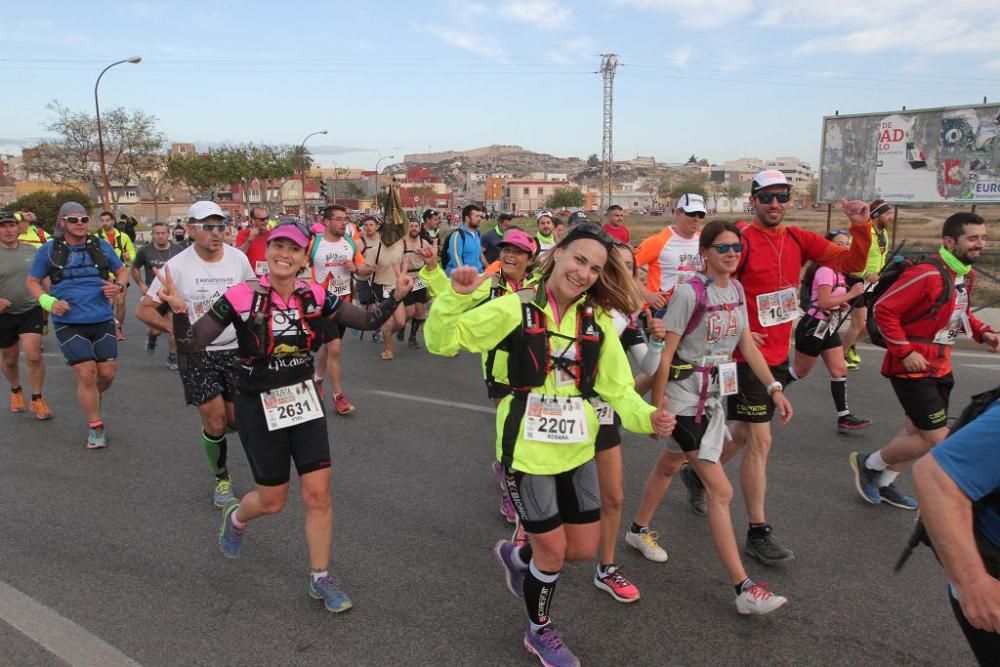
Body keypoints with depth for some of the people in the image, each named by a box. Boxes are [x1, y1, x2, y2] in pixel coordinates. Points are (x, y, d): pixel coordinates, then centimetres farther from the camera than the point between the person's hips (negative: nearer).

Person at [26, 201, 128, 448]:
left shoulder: (102, 246, 5)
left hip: (103, 320, 2)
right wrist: (49, 301, -10)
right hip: (69, 323, -2)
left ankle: (90, 399, 39)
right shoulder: (49, 250, 1)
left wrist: (118, 285, -5)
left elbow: (122, 271, 17)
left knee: (108, 373, 4)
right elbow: (32, 282, 9)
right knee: (86, 374, -6)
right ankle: (95, 427, 11)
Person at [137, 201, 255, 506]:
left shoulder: (238, 258, -2)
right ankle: (221, 478, 21)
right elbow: (144, 309, -4)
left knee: (236, 418, 3)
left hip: (235, 350, 3)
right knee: (215, 422, -4)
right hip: (196, 353, -2)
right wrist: (175, 328, -18)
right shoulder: (177, 266, -11)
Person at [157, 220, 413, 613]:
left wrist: (396, 297, -19)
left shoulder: (314, 297, -6)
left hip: (303, 401, 3)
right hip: (259, 407, -3)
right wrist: (178, 311, -34)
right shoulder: (242, 297, -16)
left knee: (318, 494, 0)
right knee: (272, 501, 10)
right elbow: (191, 344, -16)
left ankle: (321, 579, 20)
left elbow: (368, 321, -2)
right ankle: (236, 517, 48)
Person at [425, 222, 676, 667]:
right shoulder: (516, 308, -13)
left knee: (584, 548, 13)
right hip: (527, 449, -5)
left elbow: (617, 389, 2)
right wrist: (455, 297, -33)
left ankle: (516, 557, 45)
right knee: (553, 549, 7)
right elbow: (442, 342, -15)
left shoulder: (597, 321, 1)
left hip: (576, 448, 5)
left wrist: (648, 417, -18)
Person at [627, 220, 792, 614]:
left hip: (716, 396, 8)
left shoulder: (736, 289, 5)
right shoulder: (689, 292, -18)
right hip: (687, 398, -8)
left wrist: (775, 389, 3)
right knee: (721, 492, -7)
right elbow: (665, 354, -17)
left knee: (669, 465, 24)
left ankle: (638, 530, 45)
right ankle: (744, 590, 0)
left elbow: (748, 346, 9)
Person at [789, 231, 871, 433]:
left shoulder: (839, 271, 11)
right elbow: (824, 302, -26)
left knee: (840, 370, 3)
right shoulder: (826, 270, -18)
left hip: (829, 328, 9)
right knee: (799, 371, 4)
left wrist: (843, 304, 5)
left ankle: (844, 417, 5)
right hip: (813, 327, -9)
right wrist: (851, 294, -21)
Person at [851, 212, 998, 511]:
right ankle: (868, 464, 14)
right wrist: (905, 351, -23)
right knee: (936, 439, -6)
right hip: (913, 367, -9)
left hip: (940, 366, 10)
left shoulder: (967, 274, 7)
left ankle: (884, 484, 34)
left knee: (917, 429, 17)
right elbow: (883, 309, -22)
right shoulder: (927, 274, -23)